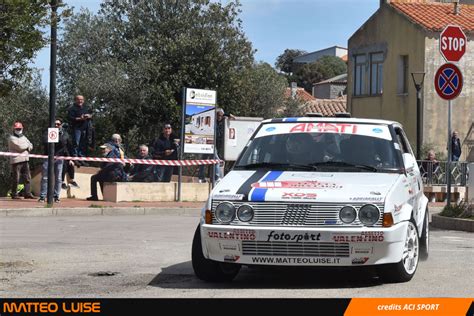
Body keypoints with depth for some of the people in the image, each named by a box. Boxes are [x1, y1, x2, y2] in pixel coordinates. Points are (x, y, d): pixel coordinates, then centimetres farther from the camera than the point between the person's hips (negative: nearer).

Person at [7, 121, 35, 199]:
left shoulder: (23, 137, 21)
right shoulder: (12, 138, -4)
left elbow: (30, 146, 17)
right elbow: (19, 146, -16)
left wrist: (28, 147, -7)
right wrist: (27, 145, 2)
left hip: (25, 160, 7)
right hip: (16, 161, -7)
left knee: (28, 177, 2)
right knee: (16, 178, -4)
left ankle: (27, 193, 5)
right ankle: (14, 194, 4)